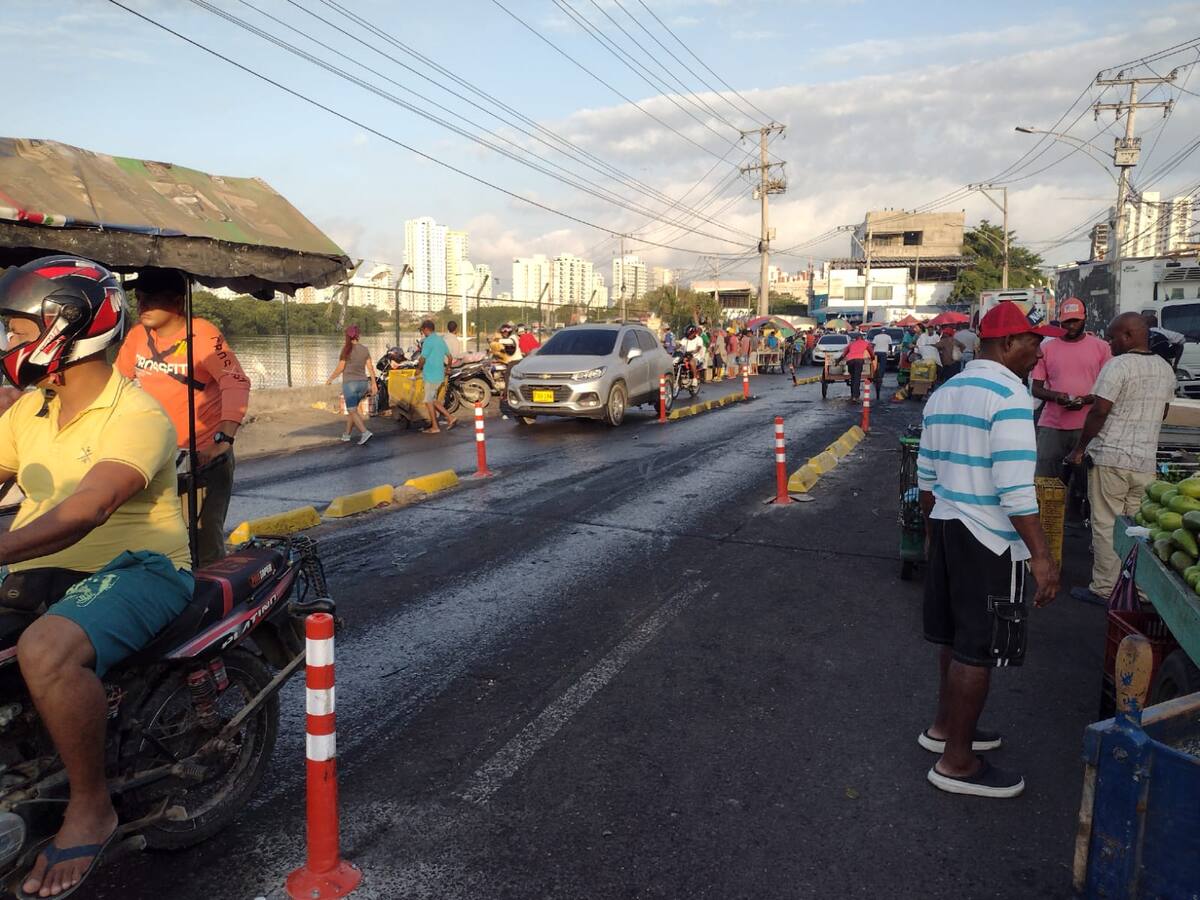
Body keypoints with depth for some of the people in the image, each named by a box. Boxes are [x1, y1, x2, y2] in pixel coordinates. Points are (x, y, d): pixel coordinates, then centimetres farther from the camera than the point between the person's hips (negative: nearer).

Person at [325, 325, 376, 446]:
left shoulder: (346, 349, -10)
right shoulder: (364, 349, 3)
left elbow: (340, 368, -9)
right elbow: (370, 368, 2)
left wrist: (330, 379, 5)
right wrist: (374, 384, 6)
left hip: (350, 383, -5)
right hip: (363, 383, 5)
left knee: (352, 411, -4)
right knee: (352, 409, 19)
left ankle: (365, 432, -23)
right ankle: (346, 435, 24)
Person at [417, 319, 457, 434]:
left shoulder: (428, 341, -15)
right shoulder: (441, 340, 11)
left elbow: (423, 359, -15)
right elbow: (449, 356, 18)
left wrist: (419, 368, 3)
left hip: (430, 375, -8)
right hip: (439, 375, 8)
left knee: (429, 401, 2)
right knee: (433, 399, 17)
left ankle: (435, 427, 6)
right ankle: (450, 418, 10)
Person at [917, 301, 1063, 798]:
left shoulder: (944, 393, 10)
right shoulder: (1010, 395, -17)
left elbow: (926, 474, 14)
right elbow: (1015, 488, -22)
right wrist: (1041, 555, -18)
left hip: (948, 528, 9)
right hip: (991, 539, -9)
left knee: (956, 636, 21)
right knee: (977, 650, 2)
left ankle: (945, 726, 38)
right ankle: (957, 761, 14)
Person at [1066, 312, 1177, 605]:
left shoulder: (1118, 366, -12)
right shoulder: (1165, 369, 12)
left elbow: (1099, 412, -15)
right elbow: (1161, 414, 20)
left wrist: (1079, 449, -7)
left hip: (1110, 457, -7)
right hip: (1146, 460, 7)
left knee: (1106, 525, 0)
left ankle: (1104, 589, 5)